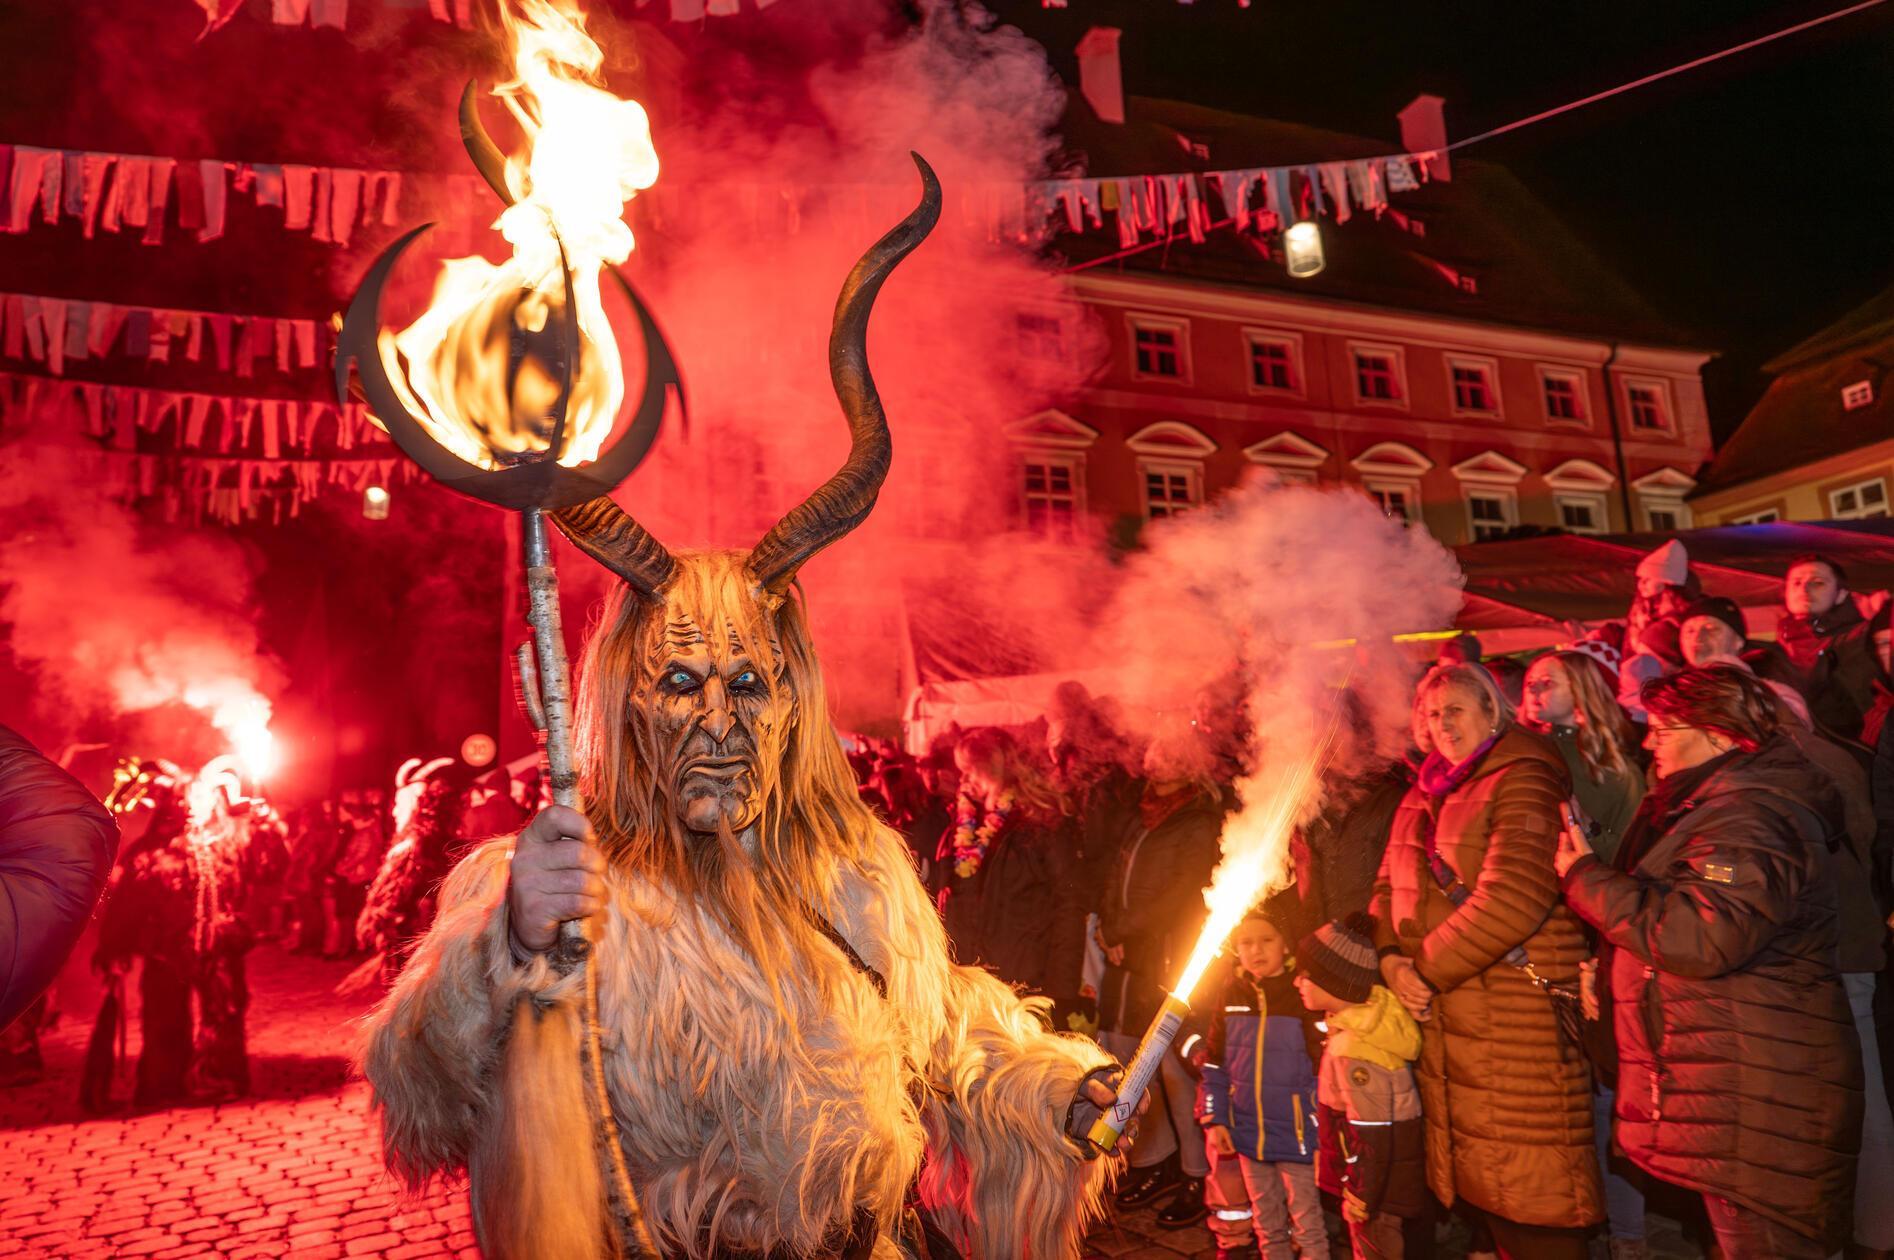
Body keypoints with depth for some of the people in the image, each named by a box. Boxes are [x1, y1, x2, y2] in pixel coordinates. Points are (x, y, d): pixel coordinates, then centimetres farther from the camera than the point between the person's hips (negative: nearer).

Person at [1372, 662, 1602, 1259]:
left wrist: (1425, 968, -15)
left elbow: (1513, 897, -20)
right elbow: (1390, 886, 15)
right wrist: (1392, 960, -4)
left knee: (1533, 1197, 0)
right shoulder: (1425, 794, 16)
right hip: (1443, 1019, 8)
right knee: (1484, 1187, 16)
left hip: (1516, 1019, -7)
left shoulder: (1522, 780, -9)